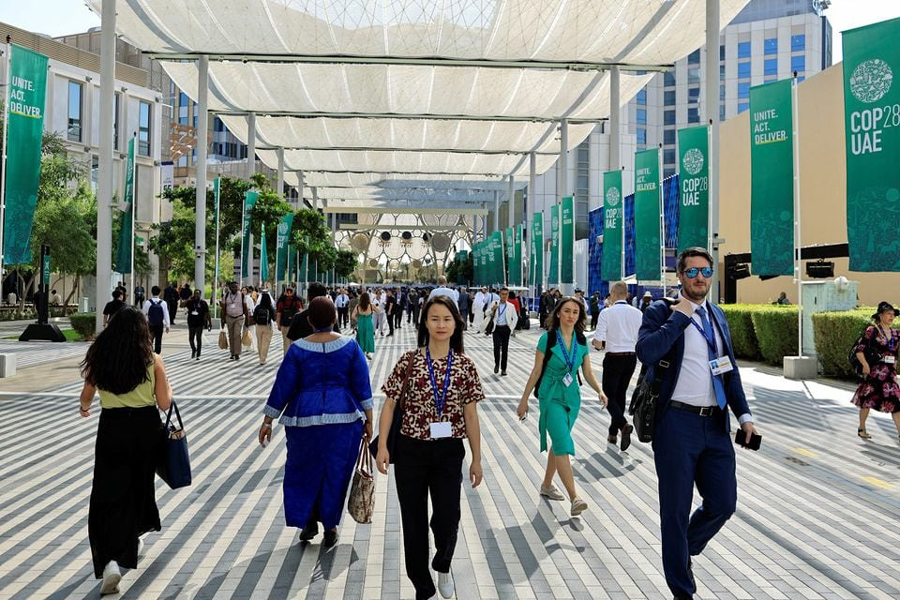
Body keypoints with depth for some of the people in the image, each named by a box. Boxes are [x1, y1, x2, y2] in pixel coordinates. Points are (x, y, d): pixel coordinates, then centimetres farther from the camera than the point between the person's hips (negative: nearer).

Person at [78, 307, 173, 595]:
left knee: (108, 494, 2)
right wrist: (168, 389, 15)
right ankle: (132, 541, 41)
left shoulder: (98, 358, -3)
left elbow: (86, 396, 6)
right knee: (139, 484, 21)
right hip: (146, 427, 1)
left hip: (112, 428, -1)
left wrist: (84, 408, 29)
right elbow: (164, 404, -7)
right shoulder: (153, 360, -7)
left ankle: (109, 560, -15)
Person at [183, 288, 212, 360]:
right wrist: (188, 300, -16)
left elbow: (207, 314, 1)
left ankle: (198, 355, 6)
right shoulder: (190, 302, 3)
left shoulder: (203, 303, -1)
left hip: (200, 324, -2)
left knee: (198, 339, -2)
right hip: (191, 323, 2)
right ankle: (193, 350, 37)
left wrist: (210, 323, -1)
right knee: (191, 339, 9)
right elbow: (181, 305, -8)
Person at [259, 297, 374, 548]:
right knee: (336, 472, 12)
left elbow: (282, 387, -2)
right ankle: (330, 527, 19)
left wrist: (267, 421, 5)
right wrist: (368, 420, 3)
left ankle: (309, 521, 21)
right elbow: (362, 386, -3)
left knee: (304, 470, 19)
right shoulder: (350, 346, -3)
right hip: (344, 418, 1)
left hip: (306, 419, 0)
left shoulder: (298, 349, -4)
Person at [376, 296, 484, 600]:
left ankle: (442, 565, 30)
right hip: (411, 450, 0)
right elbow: (389, 404, -2)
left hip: (449, 452, 0)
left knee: (447, 519, -7)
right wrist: (382, 446, -10)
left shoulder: (465, 365, -2)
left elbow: (471, 415, 2)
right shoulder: (409, 361, -5)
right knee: (414, 523, 9)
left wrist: (476, 459, 4)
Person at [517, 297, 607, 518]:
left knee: (558, 443, 16)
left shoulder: (581, 341, 3)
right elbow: (536, 371, -4)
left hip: (572, 397, 5)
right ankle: (574, 498, -18)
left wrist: (599, 390, -12)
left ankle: (547, 485, 34)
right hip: (551, 397, -5)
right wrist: (524, 399, 0)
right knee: (563, 444, -15)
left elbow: (588, 373, 6)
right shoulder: (548, 339, -9)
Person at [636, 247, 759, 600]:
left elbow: (730, 370, 18)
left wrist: (743, 414, 11)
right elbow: (645, 352, -24)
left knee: (723, 503, 8)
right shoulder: (662, 312, -5)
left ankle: (686, 549, 39)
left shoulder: (717, 316, 14)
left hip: (715, 424, 6)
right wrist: (680, 317, -17)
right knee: (676, 509, 6)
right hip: (677, 422, -5)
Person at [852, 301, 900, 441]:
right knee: (867, 399, 4)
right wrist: (865, 364, -20)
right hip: (874, 370, -5)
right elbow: (859, 350, -11)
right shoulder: (872, 330, -6)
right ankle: (861, 429, 17)